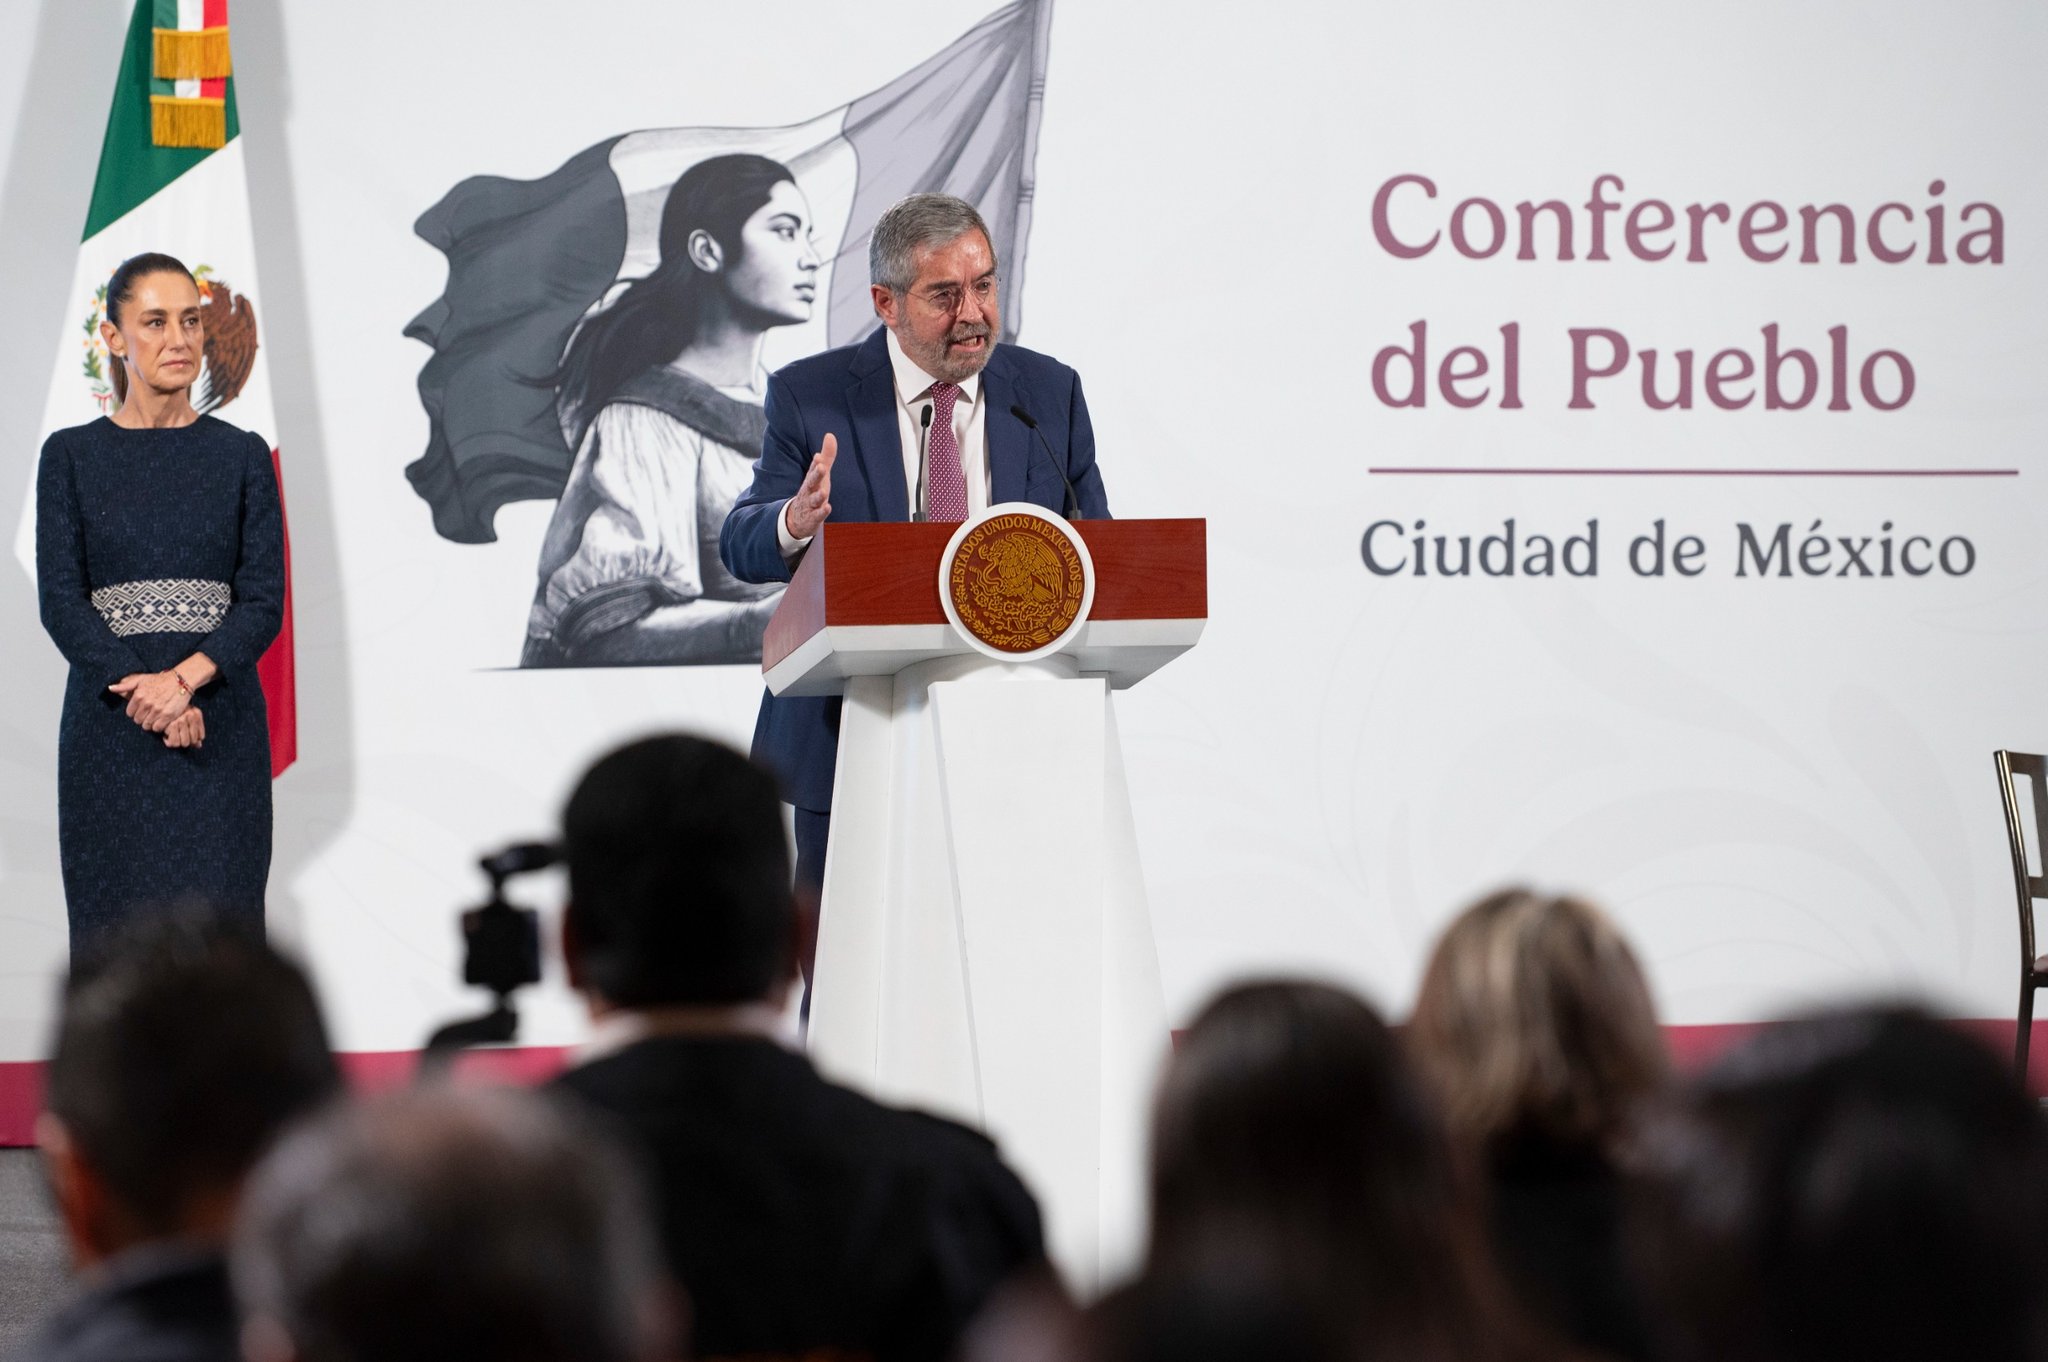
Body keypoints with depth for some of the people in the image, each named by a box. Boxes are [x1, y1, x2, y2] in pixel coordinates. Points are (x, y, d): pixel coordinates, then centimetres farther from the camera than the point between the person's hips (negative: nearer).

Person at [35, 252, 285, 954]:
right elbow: (60, 600, -2)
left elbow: (264, 600, 0)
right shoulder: (72, 456, 5)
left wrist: (184, 678, -17)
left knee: (217, 917, -3)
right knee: (118, 918, -2)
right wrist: (139, 688, -16)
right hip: (108, 729, 0)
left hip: (220, 722, 1)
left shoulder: (242, 455, 7)